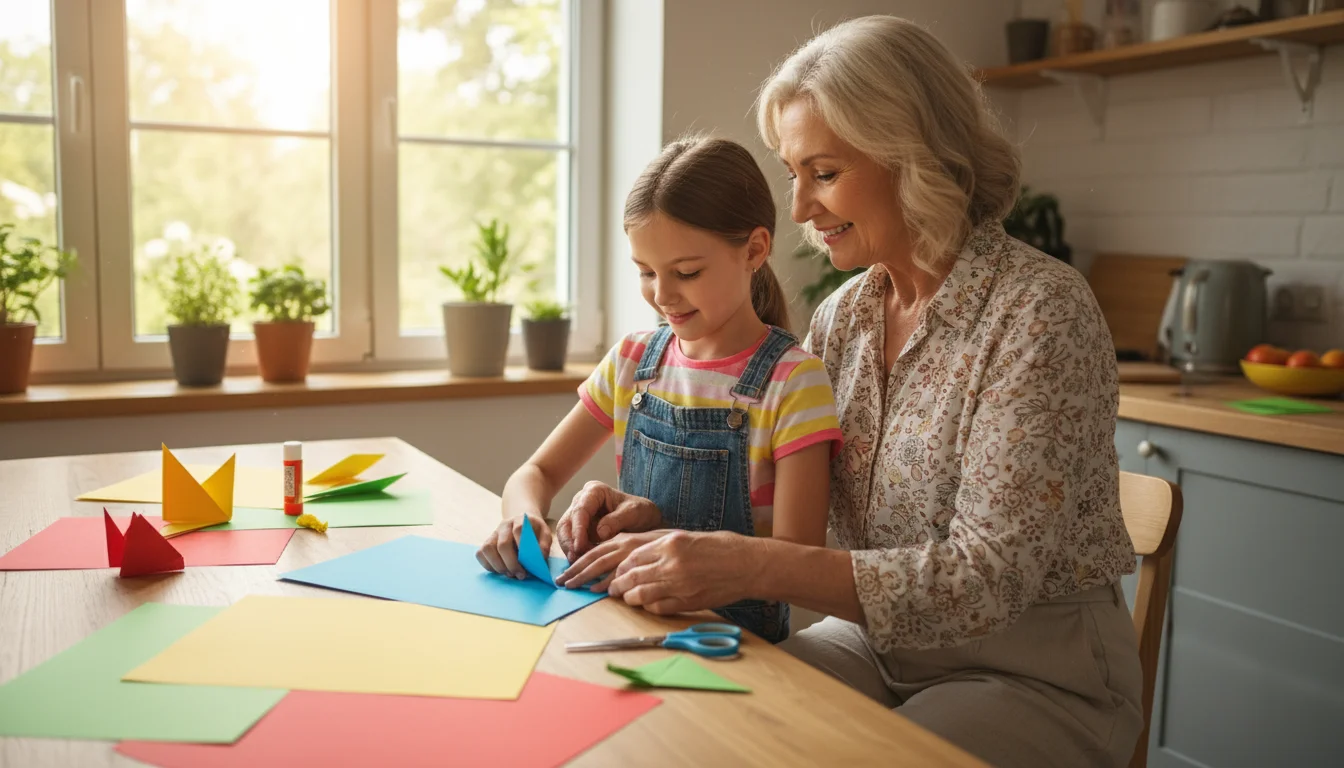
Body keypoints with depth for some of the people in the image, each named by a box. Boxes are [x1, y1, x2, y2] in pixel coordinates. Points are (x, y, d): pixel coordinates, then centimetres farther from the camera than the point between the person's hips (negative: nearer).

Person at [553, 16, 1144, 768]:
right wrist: (656, 511, -12)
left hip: (1037, 675, -5)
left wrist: (753, 565, -34)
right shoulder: (844, 313, 1)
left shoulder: (1041, 310, -19)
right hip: (880, 640, 5)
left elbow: (984, 578, -25)